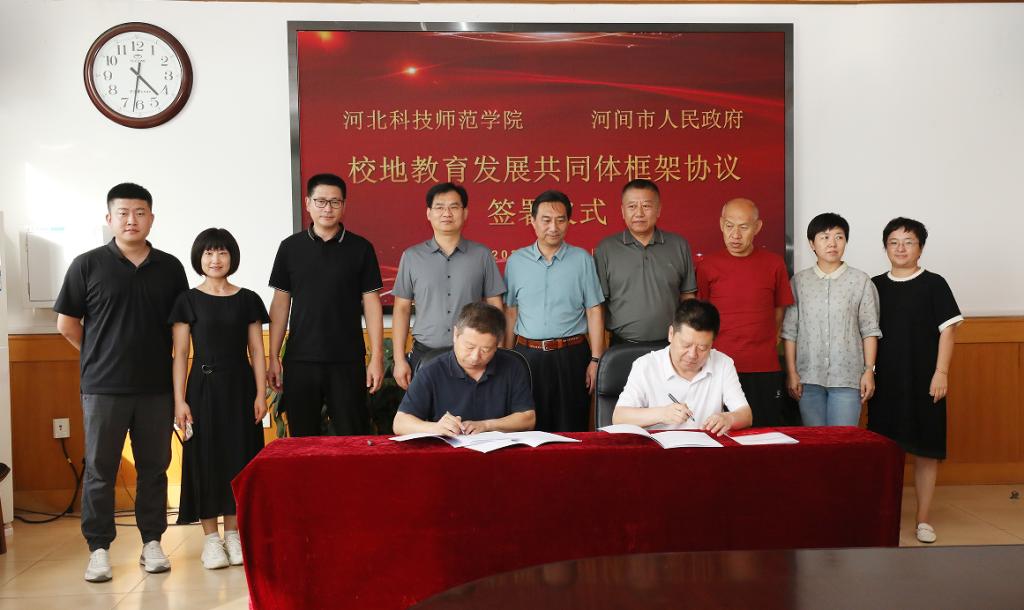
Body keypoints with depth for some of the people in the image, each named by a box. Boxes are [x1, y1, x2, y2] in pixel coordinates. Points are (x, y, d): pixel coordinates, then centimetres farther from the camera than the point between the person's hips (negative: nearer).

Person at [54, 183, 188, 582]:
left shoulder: (170, 267, 5)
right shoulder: (88, 265, -1)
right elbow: (67, 324, 5)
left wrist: (160, 357, 7)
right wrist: (99, 356, 6)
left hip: (157, 386, 2)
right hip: (103, 388, -2)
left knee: (154, 468, 9)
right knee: (100, 471, 4)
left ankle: (152, 542, 20)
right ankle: (99, 549, 15)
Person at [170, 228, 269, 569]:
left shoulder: (247, 300, 4)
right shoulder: (188, 301, 1)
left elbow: (257, 351, 4)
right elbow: (180, 354, -1)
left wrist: (261, 394, -3)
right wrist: (179, 400, -7)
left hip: (240, 387, 1)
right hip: (204, 387, -1)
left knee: (239, 456, 5)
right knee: (206, 457, 2)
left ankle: (233, 533, 17)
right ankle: (211, 538, 12)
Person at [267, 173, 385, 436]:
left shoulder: (360, 248, 1)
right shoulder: (290, 247, 5)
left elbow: (371, 304, 1)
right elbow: (280, 304, 7)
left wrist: (377, 357, -5)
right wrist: (274, 357, 3)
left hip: (347, 362, -1)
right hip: (300, 361, 2)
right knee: (302, 440, 9)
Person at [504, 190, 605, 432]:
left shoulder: (582, 259, 2)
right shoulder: (516, 260, 6)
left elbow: (594, 312, 1)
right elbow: (510, 313, 9)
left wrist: (596, 360, -5)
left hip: (571, 355, -1)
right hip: (528, 355, 1)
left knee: (571, 433, 5)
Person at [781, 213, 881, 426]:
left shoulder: (861, 281, 1)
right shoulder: (799, 281, 4)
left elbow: (870, 330, 2)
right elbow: (790, 330, 4)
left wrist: (869, 370, -2)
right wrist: (791, 372, 0)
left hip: (847, 377, -1)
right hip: (809, 377, 1)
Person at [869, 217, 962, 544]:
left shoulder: (934, 284, -1)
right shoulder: (874, 286, 7)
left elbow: (947, 330, -3)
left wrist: (941, 372, -11)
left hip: (923, 381, -2)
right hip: (884, 382, 2)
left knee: (925, 450, 2)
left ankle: (923, 519, 13)